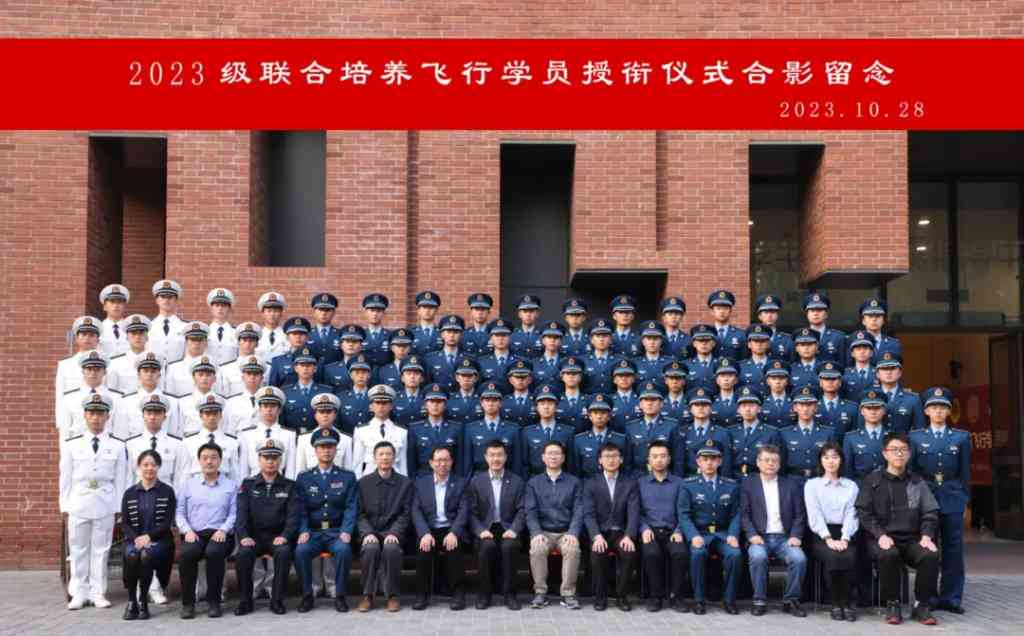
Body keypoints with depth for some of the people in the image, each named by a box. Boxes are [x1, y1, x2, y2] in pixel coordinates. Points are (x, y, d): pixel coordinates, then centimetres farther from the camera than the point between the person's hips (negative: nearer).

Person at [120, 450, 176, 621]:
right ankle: (131, 601, -17)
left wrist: (149, 536, -17)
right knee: (132, 556, -33)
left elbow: (167, 522, -3)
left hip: (158, 539, -2)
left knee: (146, 555, -35)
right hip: (135, 539, 2)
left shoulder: (167, 491, 4)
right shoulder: (129, 493, 11)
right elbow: (124, 523, 5)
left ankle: (143, 601, -19)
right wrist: (136, 538, -14)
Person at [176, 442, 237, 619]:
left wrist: (223, 529, -13)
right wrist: (187, 530, -6)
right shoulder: (188, 484, 17)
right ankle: (188, 602, -17)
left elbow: (234, 513, 3)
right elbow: (180, 512, 10)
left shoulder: (231, 485, 12)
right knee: (187, 553, -32)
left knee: (214, 552, -35)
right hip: (194, 533, 1)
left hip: (219, 534, -1)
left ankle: (213, 601, -20)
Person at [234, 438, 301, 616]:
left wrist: (285, 536, -18)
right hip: (254, 535, 1)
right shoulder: (248, 484, 11)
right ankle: (245, 601, -16)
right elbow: (241, 513, 1)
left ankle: (277, 600, -20)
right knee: (243, 553, -30)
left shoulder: (289, 486, 10)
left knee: (284, 552, -33)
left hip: (278, 536, -1)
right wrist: (244, 536, -16)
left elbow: (293, 514, 0)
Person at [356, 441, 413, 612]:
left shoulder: (405, 483, 8)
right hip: (371, 531, 1)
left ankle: (392, 595, -19)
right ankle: (367, 595, -18)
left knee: (391, 548, -33)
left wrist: (394, 533, -14)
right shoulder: (364, 482, 10)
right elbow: (360, 514, 4)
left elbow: (405, 514, 2)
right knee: (371, 548, -33)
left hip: (392, 532, -1)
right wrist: (368, 533, -14)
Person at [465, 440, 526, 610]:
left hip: (507, 528, 0)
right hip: (486, 529, 0)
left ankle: (509, 593, -18)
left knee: (510, 546, -33)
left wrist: (514, 530, -14)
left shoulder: (517, 481, 9)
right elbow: (472, 512, 3)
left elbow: (522, 510, 3)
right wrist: (481, 531, -14)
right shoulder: (476, 481, 8)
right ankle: (484, 593, -15)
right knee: (487, 546, -32)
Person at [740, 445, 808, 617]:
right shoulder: (748, 484, 9)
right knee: (758, 556, -33)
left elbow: (799, 514, 10)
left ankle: (790, 600, -8)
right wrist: (752, 535, -13)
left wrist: (796, 535, -6)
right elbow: (744, 514, 3)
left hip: (784, 538, 2)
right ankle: (759, 601, -16)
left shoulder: (791, 484, 13)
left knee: (799, 557, -28)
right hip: (760, 537, -1)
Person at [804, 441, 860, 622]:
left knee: (849, 557, -32)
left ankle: (843, 604, -16)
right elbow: (815, 515, -3)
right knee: (833, 557, -33)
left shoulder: (851, 486, 17)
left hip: (845, 534, 2)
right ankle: (838, 604, -17)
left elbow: (851, 515, 3)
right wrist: (828, 539, -18)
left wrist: (844, 539, -15)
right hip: (821, 535, -1)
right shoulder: (812, 484, 10)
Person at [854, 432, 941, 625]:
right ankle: (892, 604, -15)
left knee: (931, 555, -29)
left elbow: (930, 513, 10)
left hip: (912, 539, 2)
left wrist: (927, 535, -9)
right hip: (883, 538, -2)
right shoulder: (872, 481, 7)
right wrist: (880, 535, -16)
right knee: (888, 555, -36)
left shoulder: (918, 482, 16)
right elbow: (864, 513, -1)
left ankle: (921, 605, -11)